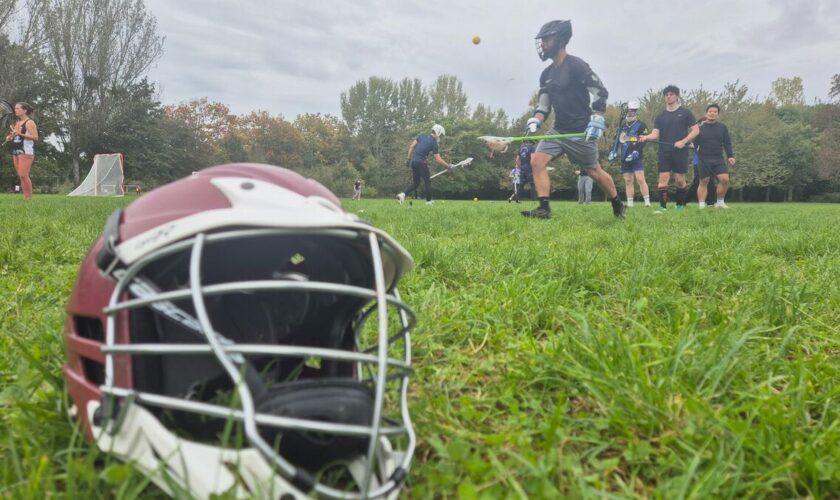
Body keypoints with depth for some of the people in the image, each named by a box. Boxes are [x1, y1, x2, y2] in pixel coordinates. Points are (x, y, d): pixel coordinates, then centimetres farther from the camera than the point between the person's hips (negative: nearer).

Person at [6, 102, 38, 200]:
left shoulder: (29, 122, -7)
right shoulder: (17, 122, 18)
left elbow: (35, 137, -16)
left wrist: (20, 134, -23)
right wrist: (10, 137, 9)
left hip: (26, 151, -9)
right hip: (16, 151, 9)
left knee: (23, 175, -13)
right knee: (21, 176, 6)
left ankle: (29, 197, -9)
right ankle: (25, 197, 9)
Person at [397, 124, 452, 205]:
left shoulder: (422, 136, 12)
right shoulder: (434, 143, -5)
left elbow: (411, 147, 9)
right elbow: (438, 159, -7)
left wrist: (409, 159, 14)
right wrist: (448, 166, 3)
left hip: (413, 161, 7)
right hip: (421, 162, -7)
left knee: (415, 183, 14)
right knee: (427, 181, 7)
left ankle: (403, 194, -2)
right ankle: (428, 201, 9)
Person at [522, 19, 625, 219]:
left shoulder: (576, 65, -12)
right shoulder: (546, 74, 11)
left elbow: (601, 92, -14)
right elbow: (544, 105, 15)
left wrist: (596, 122, -22)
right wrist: (535, 121, -5)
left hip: (581, 131, -7)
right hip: (558, 130, 7)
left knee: (594, 171, 4)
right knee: (537, 161, -11)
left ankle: (618, 205, 26)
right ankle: (544, 208, -11)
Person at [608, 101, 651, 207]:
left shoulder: (641, 125, -1)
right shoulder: (622, 126, 16)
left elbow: (643, 141, -10)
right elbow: (617, 139, 19)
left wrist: (636, 152, -22)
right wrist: (613, 152, 5)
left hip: (637, 158, -5)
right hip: (625, 158, 5)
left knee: (640, 179, -13)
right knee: (628, 181, 4)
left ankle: (647, 202, -11)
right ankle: (629, 203, 7)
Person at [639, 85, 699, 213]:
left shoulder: (685, 113, 5)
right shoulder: (660, 117, 12)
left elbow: (695, 130, 2)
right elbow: (655, 134, 3)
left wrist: (683, 141, -11)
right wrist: (646, 137, -19)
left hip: (680, 151, -2)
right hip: (664, 152, 2)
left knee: (680, 180, 1)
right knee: (663, 178, -9)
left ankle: (680, 206, 15)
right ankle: (663, 207, -9)